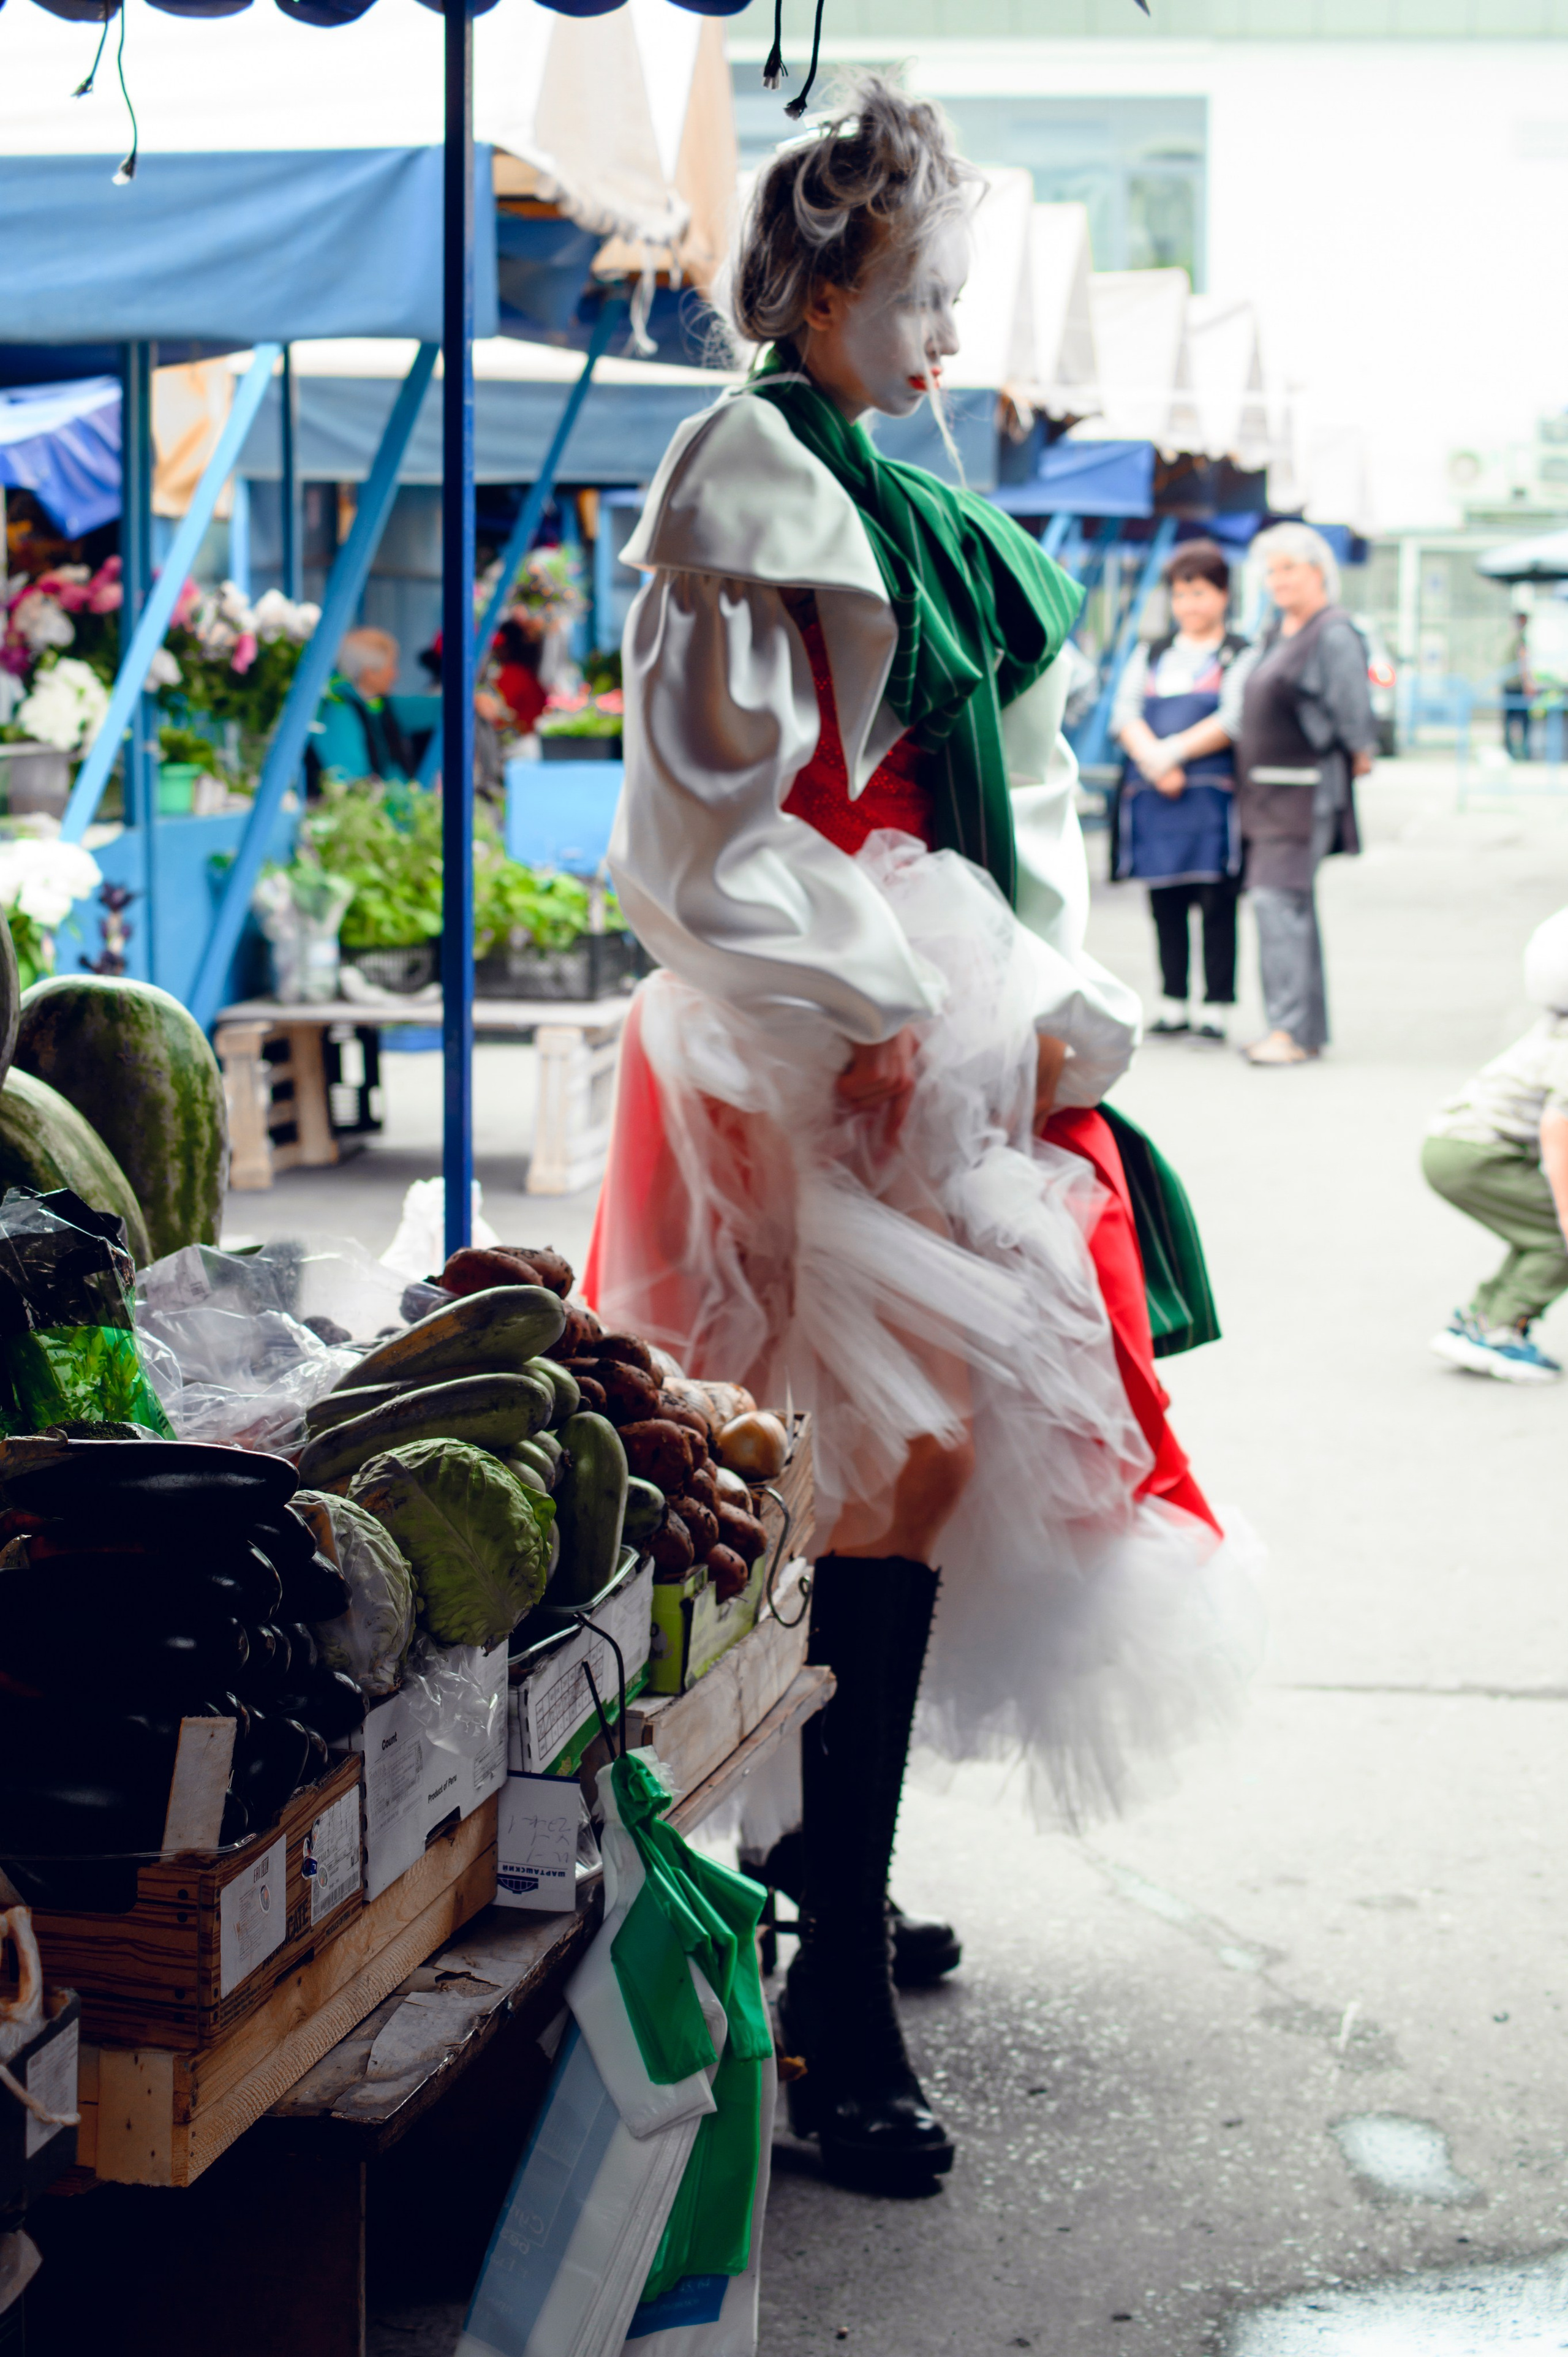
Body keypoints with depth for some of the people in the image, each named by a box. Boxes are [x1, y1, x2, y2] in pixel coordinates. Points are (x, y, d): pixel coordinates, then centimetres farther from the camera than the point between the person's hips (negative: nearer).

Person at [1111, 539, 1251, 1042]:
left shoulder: (1240, 656, 6)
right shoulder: (1151, 655, 19)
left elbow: (1235, 721, -8)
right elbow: (1125, 715, 7)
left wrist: (1174, 750, -13)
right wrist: (1154, 762, -11)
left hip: (1212, 795, -4)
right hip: (1153, 796, 4)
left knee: (1217, 904, -5)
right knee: (1166, 904, 5)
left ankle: (1217, 1007, -1)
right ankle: (1174, 1005, 12)